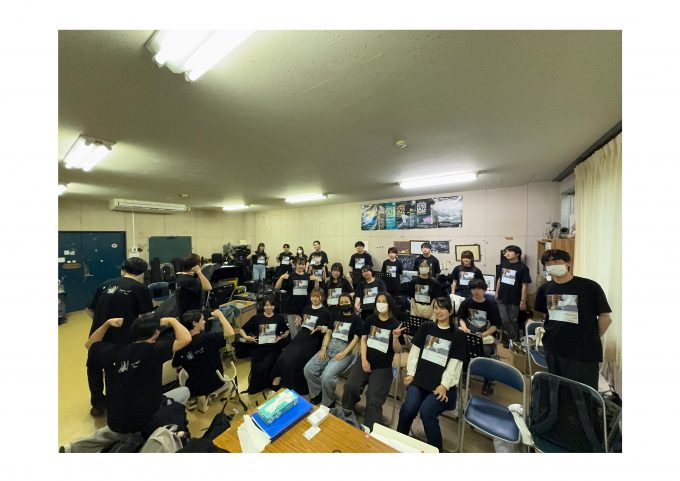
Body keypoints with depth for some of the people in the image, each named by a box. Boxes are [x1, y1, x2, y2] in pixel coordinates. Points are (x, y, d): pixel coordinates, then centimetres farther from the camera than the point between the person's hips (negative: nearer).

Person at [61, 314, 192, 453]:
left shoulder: (113, 351, -8)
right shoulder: (153, 350, -25)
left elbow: (89, 345, 12)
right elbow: (186, 338, -31)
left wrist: (107, 323, 3)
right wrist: (171, 320, -17)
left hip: (115, 422, 6)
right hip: (146, 419, -6)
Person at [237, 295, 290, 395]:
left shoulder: (279, 317, 4)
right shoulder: (256, 318, 4)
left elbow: (287, 331, 13)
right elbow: (241, 329, 10)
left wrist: (282, 336, -7)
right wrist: (246, 337, -9)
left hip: (273, 348, -1)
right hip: (258, 348, 1)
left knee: (264, 367, -23)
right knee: (256, 369, -19)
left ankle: (265, 386, 10)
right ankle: (255, 387, 16)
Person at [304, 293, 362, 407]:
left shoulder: (356, 319, 2)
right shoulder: (335, 315, 17)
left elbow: (356, 338, -5)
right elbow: (328, 332, 13)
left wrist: (344, 353, -16)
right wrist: (323, 348, -3)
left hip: (345, 349, -5)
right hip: (330, 346, 5)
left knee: (327, 376, -27)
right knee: (308, 369, -14)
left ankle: (328, 403, 2)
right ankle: (317, 394, 11)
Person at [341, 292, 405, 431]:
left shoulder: (395, 324, -3)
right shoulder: (370, 320, 6)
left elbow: (398, 350, -2)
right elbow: (363, 340, 5)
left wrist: (396, 337, -23)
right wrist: (364, 360, -7)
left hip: (383, 367, -2)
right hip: (366, 361, 2)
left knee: (373, 401, -17)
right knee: (350, 387, -18)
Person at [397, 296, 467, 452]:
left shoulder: (458, 336, 4)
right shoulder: (425, 328, 11)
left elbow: (454, 364, -3)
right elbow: (414, 351, 8)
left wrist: (444, 385, -14)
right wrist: (410, 373, -2)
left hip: (441, 384, -2)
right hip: (420, 379, 2)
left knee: (426, 411, -25)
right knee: (408, 408, -20)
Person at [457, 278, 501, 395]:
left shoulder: (491, 305, -3)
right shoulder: (466, 303, 3)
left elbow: (495, 325, -4)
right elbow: (461, 318, 8)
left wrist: (483, 334, -20)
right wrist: (464, 328, -13)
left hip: (486, 336, -2)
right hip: (468, 334, 2)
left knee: (485, 353, -30)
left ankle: (487, 382, -4)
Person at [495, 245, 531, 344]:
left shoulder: (522, 268, -12)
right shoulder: (503, 264, 2)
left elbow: (524, 285, -11)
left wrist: (523, 301, -13)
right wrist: (497, 293, 12)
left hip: (514, 300, -4)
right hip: (502, 298, 4)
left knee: (513, 321, 11)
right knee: (504, 320, 8)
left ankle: (514, 340, 31)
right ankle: (514, 338, 28)